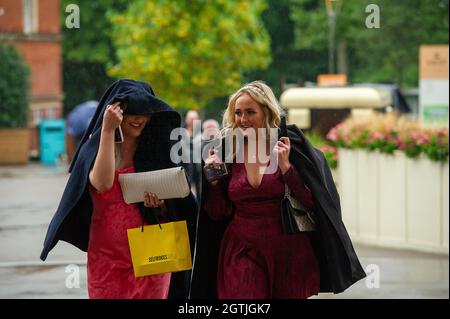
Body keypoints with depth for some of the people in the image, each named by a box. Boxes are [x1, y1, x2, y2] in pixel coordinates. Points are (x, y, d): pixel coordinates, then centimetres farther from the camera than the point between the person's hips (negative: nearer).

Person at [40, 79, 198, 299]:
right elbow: (103, 184, -22)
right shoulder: (94, 148, -1)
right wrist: (108, 131, -20)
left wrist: (160, 203, -14)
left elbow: (174, 205, 9)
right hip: (108, 255, -1)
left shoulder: (154, 150, 4)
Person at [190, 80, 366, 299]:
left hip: (288, 253, -1)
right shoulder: (227, 151, 3)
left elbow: (311, 202, -9)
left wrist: (285, 166, -17)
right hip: (242, 253, 1)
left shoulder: (290, 145, -4)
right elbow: (219, 214, 8)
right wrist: (213, 180, -7)